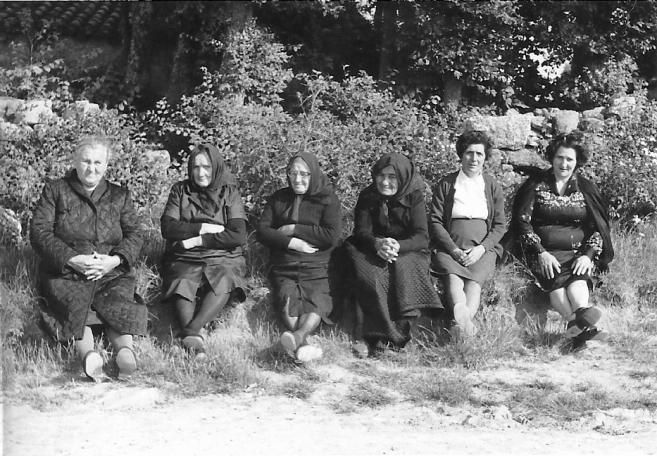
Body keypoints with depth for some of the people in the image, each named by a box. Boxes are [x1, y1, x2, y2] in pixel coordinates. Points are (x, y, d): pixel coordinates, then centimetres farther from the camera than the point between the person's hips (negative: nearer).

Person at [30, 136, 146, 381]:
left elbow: (135, 234, 10)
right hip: (65, 272, -1)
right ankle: (87, 352, -57)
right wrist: (72, 259, -14)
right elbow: (39, 232, 0)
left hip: (112, 272, 2)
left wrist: (116, 259, -12)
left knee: (118, 303, -31)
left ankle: (125, 349, -56)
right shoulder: (55, 191, 11)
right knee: (75, 305, -34)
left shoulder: (119, 196, 19)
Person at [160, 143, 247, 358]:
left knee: (224, 282, -35)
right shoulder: (180, 190, 12)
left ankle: (190, 330, -48)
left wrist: (199, 240, -8)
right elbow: (168, 228, -1)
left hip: (222, 258, 0)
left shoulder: (229, 192, 9)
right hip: (184, 259, 0)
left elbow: (238, 236, -3)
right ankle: (193, 339, -53)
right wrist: (204, 228, -7)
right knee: (183, 284, -33)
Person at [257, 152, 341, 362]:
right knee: (288, 299, -29)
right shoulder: (278, 198, 17)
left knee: (316, 300, -31)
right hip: (284, 268, 2)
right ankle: (302, 345, -53)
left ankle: (297, 336, -59)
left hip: (316, 268, -1)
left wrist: (294, 230, -7)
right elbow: (262, 231, 7)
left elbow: (332, 235, -6)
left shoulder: (327, 199, 8)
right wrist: (292, 243, -9)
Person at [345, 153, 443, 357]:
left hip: (407, 251, -1)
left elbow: (421, 237, -11)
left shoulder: (414, 197, -2)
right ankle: (394, 337, -34)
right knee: (369, 275, -31)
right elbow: (361, 232, -4)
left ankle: (374, 337, -34)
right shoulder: (367, 197, 5)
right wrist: (378, 244, -27)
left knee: (404, 270, -34)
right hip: (372, 251, 1)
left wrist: (398, 246, -31)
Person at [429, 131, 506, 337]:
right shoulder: (446, 184, 11)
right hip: (450, 247, -1)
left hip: (483, 248, 1)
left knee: (474, 279, -32)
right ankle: (464, 320, -58)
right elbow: (434, 221, 6)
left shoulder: (492, 186, 14)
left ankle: (464, 318, -55)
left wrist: (482, 248, -8)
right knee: (452, 277, -34)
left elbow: (500, 225, 11)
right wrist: (453, 249, -9)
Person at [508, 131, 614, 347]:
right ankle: (582, 325, -54)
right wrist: (541, 253, -11)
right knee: (556, 280, -33)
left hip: (578, 253, 1)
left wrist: (588, 255, -8)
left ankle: (579, 318, -59)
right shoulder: (535, 185, 10)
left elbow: (598, 228, 10)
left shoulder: (586, 188, 13)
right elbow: (522, 222, 2)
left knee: (578, 279, -32)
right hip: (545, 252, -1)